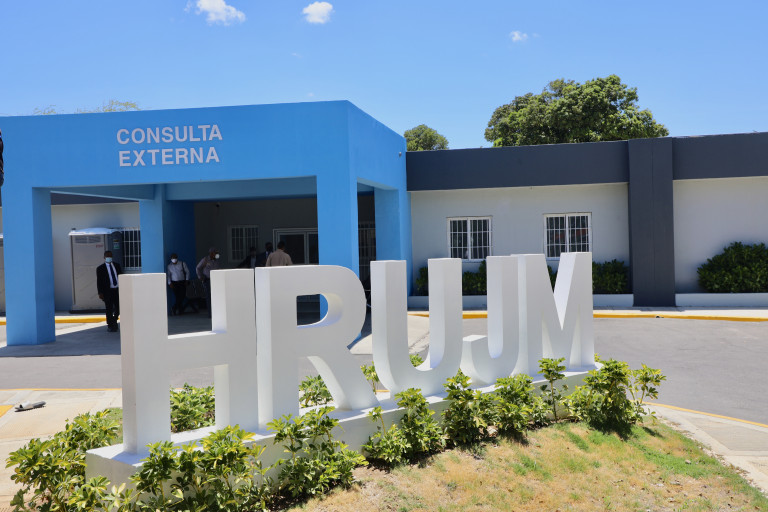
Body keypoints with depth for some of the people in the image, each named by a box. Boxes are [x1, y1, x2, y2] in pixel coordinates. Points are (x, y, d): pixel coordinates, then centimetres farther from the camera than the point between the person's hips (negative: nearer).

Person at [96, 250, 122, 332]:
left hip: (117, 290, 3)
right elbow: (99, 281, -2)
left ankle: (114, 321, 30)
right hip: (107, 291, -3)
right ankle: (110, 326, 15)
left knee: (119, 308, 4)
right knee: (109, 310, 2)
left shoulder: (117, 265, 10)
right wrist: (100, 293, -9)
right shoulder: (100, 268, -1)